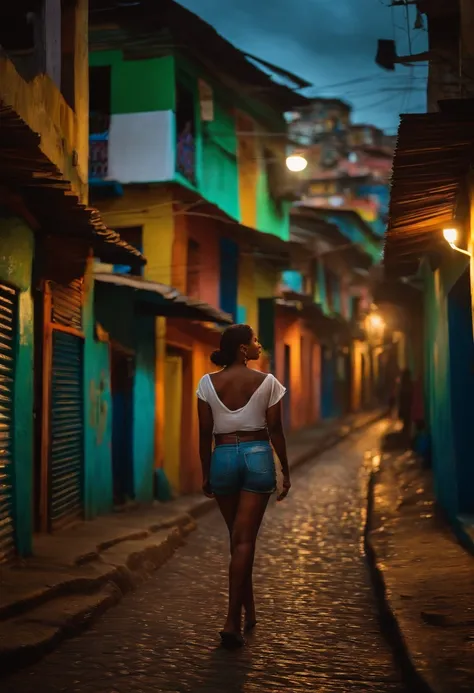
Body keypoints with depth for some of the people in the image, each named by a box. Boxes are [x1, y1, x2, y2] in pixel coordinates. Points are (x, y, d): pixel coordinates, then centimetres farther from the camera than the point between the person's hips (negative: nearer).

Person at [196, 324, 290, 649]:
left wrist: (206, 473, 10)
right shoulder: (267, 382, -4)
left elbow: (205, 433, 1)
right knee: (245, 540, -3)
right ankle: (233, 621, -10)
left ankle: (249, 612, 27)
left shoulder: (208, 383, 1)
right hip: (258, 455, -2)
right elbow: (275, 431, -2)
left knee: (239, 537, 17)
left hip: (223, 457, 2)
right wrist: (286, 470, 7)